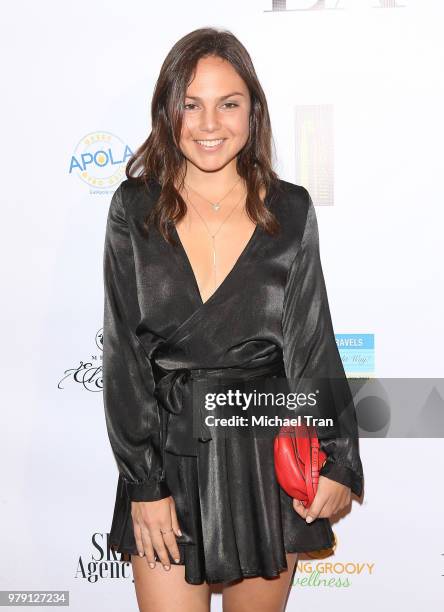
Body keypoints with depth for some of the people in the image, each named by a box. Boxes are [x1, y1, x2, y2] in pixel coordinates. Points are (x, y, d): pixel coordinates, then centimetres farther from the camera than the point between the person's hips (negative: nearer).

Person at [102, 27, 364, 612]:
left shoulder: (291, 211, -1)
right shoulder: (135, 209, -3)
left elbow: (312, 343, 0)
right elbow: (124, 354, -4)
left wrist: (338, 459, -6)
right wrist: (143, 485, -7)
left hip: (267, 454, 1)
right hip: (167, 450, 0)